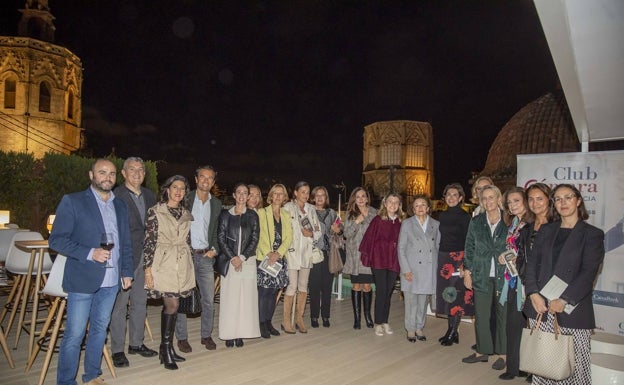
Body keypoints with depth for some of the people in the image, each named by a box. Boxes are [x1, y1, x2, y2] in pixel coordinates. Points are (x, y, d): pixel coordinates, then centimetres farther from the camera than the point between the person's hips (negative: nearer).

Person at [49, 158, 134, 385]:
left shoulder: (120, 206, 12)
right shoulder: (72, 201, -4)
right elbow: (56, 239, -8)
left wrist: (127, 272, 10)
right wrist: (89, 253, -18)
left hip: (111, 280, 5)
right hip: (83, 279, -5)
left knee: (100, 329, 14)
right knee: (74, 334, 1)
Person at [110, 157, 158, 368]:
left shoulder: (150, 195, 11)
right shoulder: (115, 196, -10)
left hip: (145, 257, 6)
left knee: (140, 303, 15)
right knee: (119, 304, 3)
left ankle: (136, 343, 29)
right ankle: (117, 350, 15)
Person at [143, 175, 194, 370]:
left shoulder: (186, 214, 12)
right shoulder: (155, 211, -3)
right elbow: (149, 241, -6)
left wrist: (188, 266, 14)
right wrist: (148, 269, -10)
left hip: (182, 264, 5)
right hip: (164, 264, -5)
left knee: (171, 305, 9)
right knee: (172, 305, -8)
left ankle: (167, 348, 20)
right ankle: (166, 349, 7)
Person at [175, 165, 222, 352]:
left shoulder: (216, 204, 9)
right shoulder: (185, 199, -2)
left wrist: (214, 249, 0)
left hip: (205, 256, 3)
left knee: (209, 299, 6)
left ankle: (206, 335, 22)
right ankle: (182, 338, 17)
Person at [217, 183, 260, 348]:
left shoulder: (252, 215, 8)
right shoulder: (225, 215, 6)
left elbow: (255, 239, 2)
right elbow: (221, 238, 1)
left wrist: (242, 258, -8)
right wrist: (232, 257, -9)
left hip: (248, 261, 1)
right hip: (229, 261, -1)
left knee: (246, 296, 0)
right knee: (229, 296, -1)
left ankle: (241, 333, 9)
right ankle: (229, 334, 7)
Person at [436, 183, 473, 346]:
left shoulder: (464, 217, -6)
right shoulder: (442, 215, 10)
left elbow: (467, 242, -10)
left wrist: (464, 265, -16)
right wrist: (439, 259, 8)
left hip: (458, 258, -6)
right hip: (443, 258, 6)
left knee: (456, 294, -2)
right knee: (446, 294, 9)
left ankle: (453, 332, 9)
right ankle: (452, 331, 21)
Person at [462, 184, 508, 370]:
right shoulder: (476, 222, 5)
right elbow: (469, 248, 7)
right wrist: (467, 271, 2)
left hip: (504, 276, -2)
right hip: (481, 276, 2)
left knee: (503, 315, 7)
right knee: (481, 316, 9)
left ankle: (502, 353, 22)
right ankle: (482, 351, 23)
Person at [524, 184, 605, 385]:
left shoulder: (592, 234, 3)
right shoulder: (546, 230, 14)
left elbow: (588, 273, -7)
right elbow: (532, 262, 7)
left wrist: (563, 300, -15)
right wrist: (533, 293, -7)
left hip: (572, 310, -3)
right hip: (540, 307, 3)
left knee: (574, 363, -2)